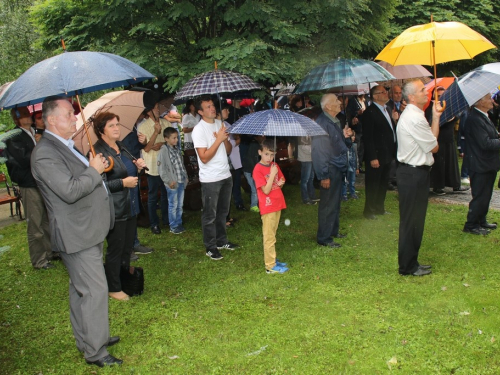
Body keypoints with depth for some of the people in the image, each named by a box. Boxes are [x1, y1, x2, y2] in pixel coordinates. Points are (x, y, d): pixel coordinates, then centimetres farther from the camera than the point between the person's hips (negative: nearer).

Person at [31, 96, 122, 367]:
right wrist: (94, 170, -16)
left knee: (81, 289, 20)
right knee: (94, 290, -4)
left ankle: (87, 339, 34)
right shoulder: (45, 153, -20)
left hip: (88, 230, 10)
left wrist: (96, 167, 10)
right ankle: (95, 351, 9)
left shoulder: (65, 146, 13)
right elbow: (70, 191, -29)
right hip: (77, 235, -10)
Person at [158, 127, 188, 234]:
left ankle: (179, 223, 27)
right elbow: (161, 169, -15)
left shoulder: (177, 149, 10)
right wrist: (169, 181, -16)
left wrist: (185, 177, 13)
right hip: (173, 183, -7)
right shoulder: (163, 151, -13)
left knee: (180, 205, 15)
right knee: (173, 205, 2)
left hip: (181, 181, 7)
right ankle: (173, 226, 14)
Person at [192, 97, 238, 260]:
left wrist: (225, 138, -9)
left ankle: (221, 241, 32)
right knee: (210, 215, 3)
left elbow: (228, 151, 10)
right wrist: (218, 139, -20)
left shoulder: (219, 124, 8)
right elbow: (204, 157, -20)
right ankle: (210, 247, 13)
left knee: (222, 211, 18)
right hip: (210, 179, -7)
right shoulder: (199, 130, -14)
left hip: (225, 175, 7)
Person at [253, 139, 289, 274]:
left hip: (277, 205, 7)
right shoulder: (258, 169, -15)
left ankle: (272, 260, 26)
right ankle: (270, 266, 5)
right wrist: (272, 174, -22)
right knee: (269, 237, -1)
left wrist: (281, 183, -4)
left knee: (272, 236, 16)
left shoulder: (275, 166, 8)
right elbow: (266, 190, -18)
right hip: (268, 208, -7)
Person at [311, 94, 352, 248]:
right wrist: (324, 176, -24)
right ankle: (324, 238, 7)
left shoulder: (335, 122, 12)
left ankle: (333, 231, 33)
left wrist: (345, 136, 0)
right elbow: (318, 150, -23)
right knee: (328, 204, -3)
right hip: (330, 170, -10)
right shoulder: (322, 123, -19)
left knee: (335, 202, 19)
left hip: (338, 168, 10)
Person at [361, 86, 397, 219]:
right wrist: (372, 158, -21)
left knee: (383, 184, 17)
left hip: (387, 155, 9)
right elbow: (367, 137, -18)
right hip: (376, 156, -8)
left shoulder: (387, 110, 13)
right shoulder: (369, 113, -15)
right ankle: (369, 211, 15)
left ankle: (379, 208, 30)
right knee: (373, 185, 2)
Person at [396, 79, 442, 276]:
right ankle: (408, 266, 11)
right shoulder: (415, 118, -19)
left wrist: (435, 117, 6)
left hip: (414, 172, 11)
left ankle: (411, 262, 28)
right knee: (411, 221, -1)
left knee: (415, 220, 17)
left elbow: (431, 140, 13)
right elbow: (434, 147, -12)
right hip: (414, 174, -11)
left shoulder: (411, 115, 14)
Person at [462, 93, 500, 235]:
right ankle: (471, 225, 12)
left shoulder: (483, 116, 11)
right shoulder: (475, 119, -23)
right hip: (480, 165, -10)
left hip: (488, 164, 10)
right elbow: (485, 143, -27)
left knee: (485, 196, 19)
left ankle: (481, 221, 32)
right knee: (480, 197, -1)